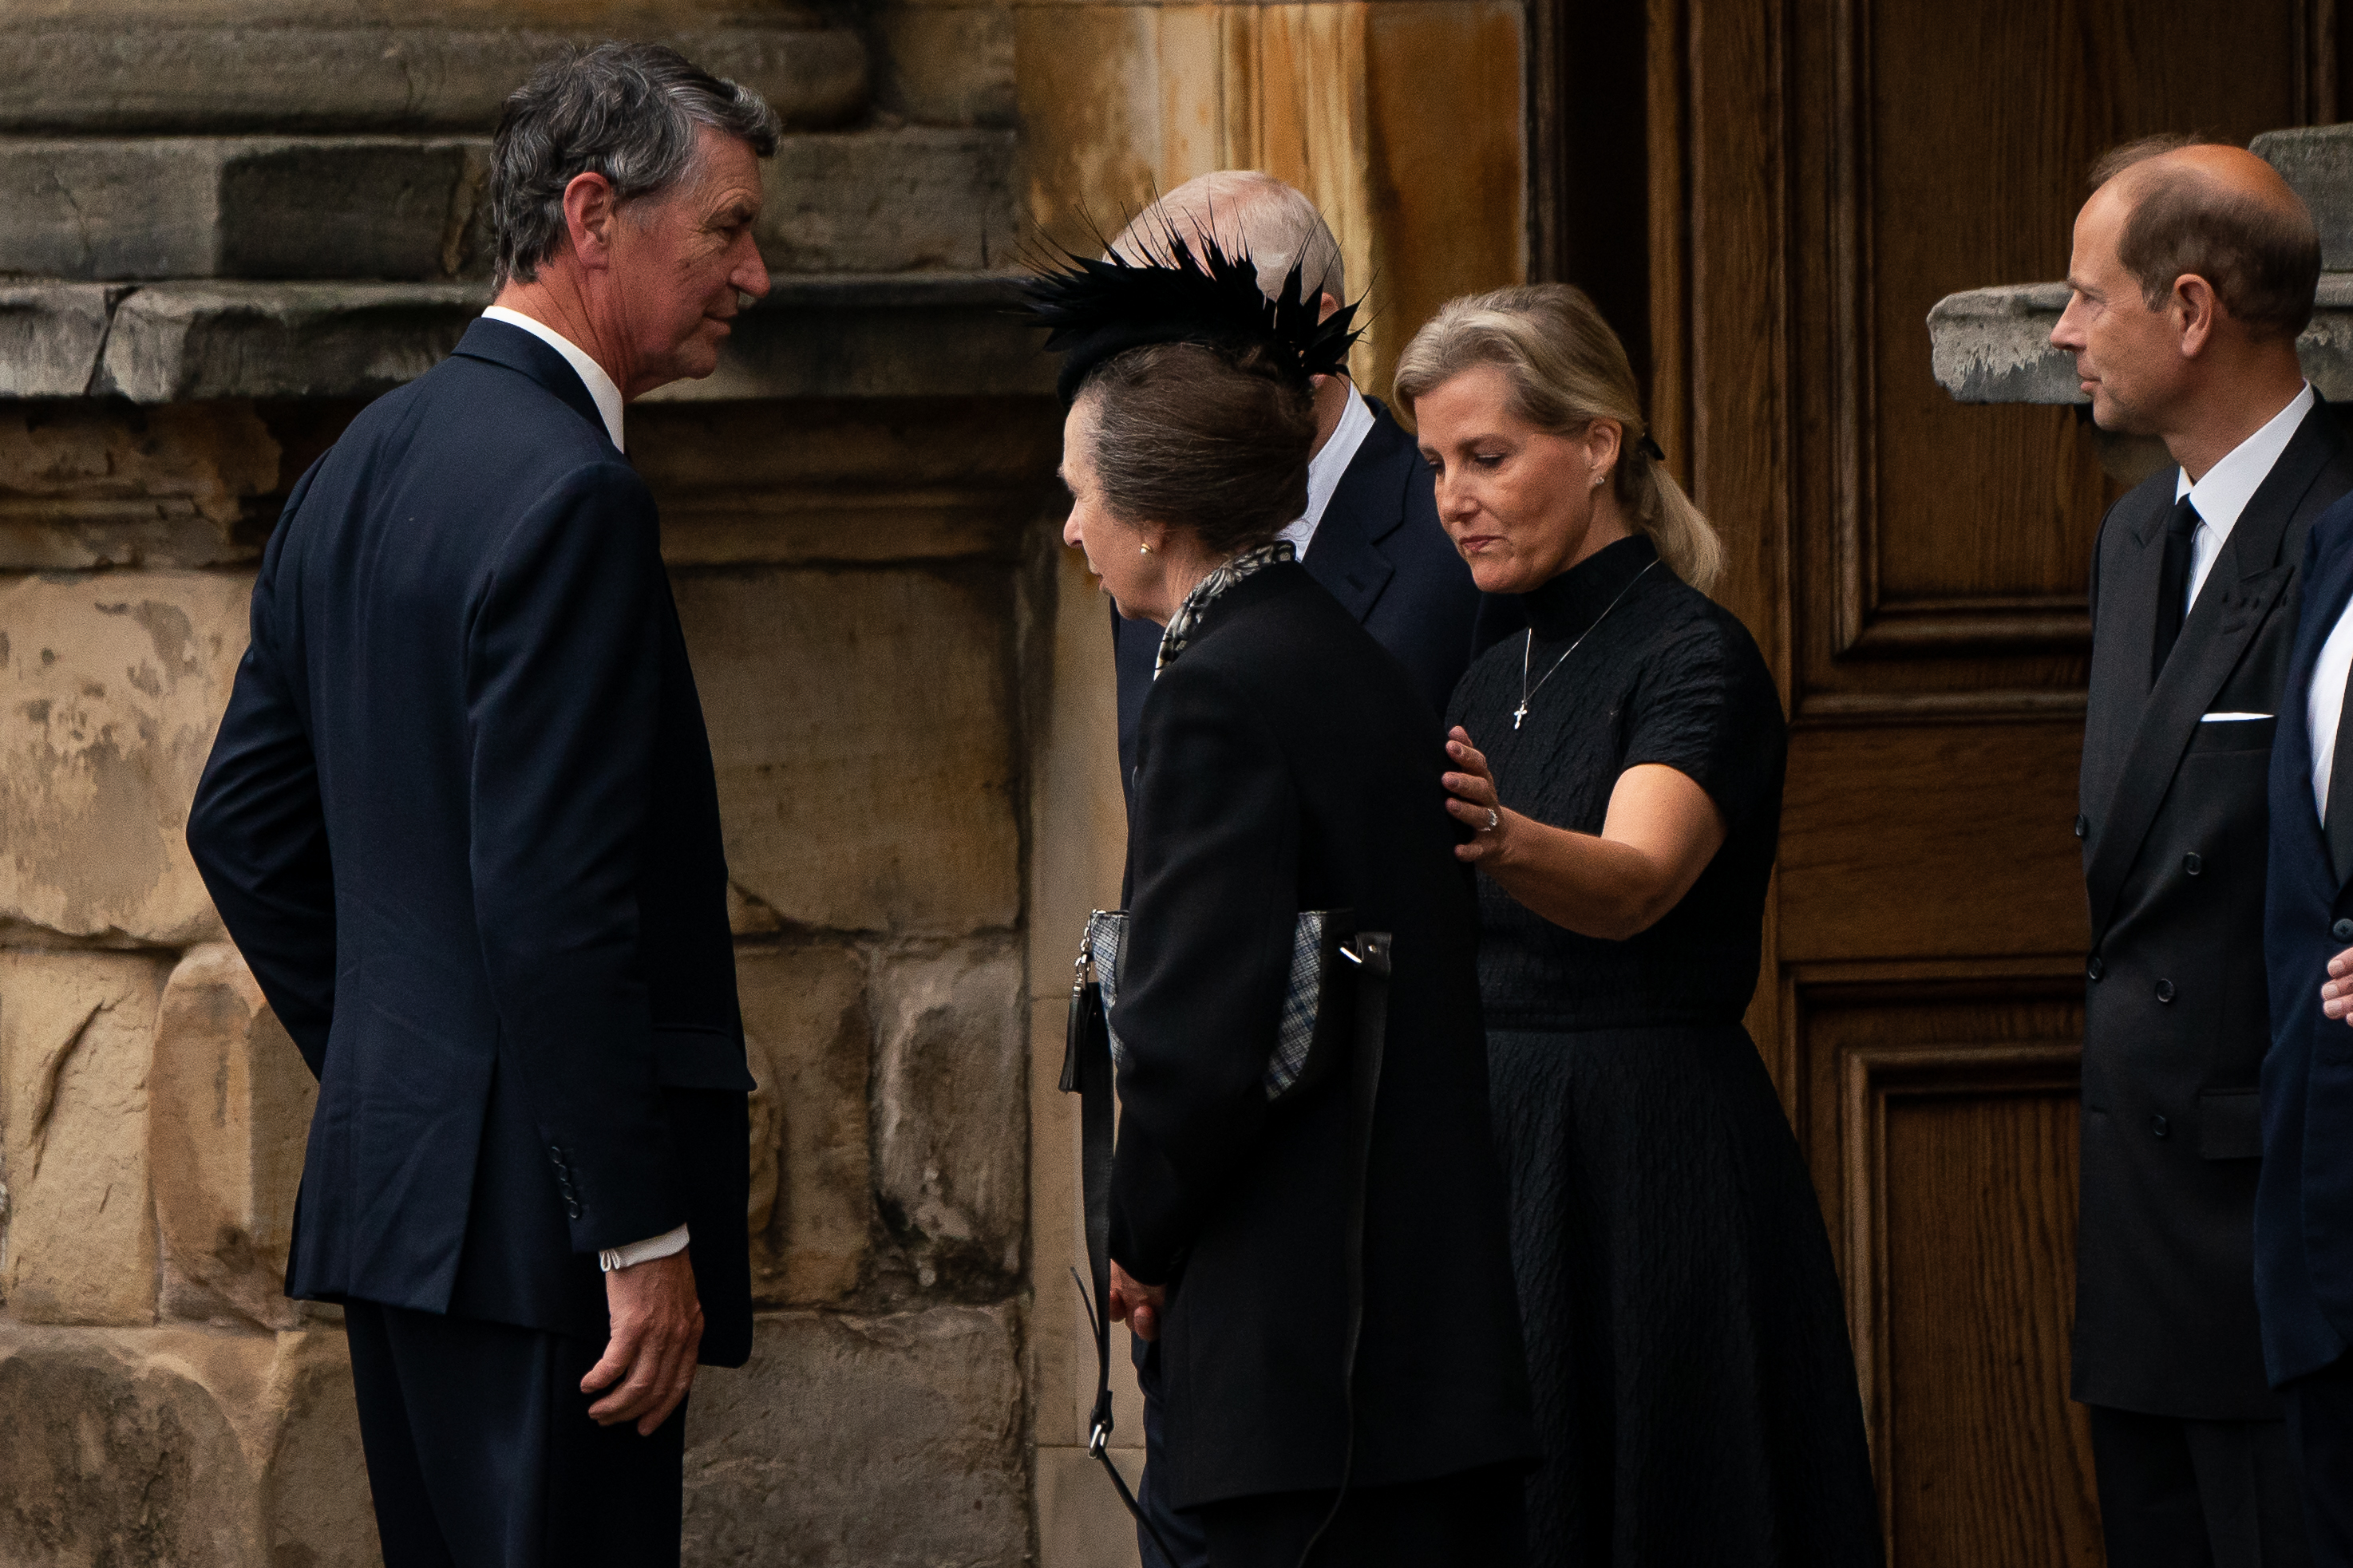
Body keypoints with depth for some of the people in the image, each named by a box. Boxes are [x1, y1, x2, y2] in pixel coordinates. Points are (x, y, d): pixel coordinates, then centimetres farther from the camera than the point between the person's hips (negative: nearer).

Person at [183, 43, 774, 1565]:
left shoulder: (368, 459, 14)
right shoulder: (569, 497, -16)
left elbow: (244, 823, 20)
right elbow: (555, 903, -22)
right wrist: (642, 1233, -19)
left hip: (392, 1185, 10)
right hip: (532, 1212, -10)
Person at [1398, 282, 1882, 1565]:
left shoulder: (1695, 663, -11)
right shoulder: (1490, 677, 13)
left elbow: (1633, 883, -32)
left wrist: (1498, 839, -50)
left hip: (1651, 1172, -8)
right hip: (1494, 1167, 8)